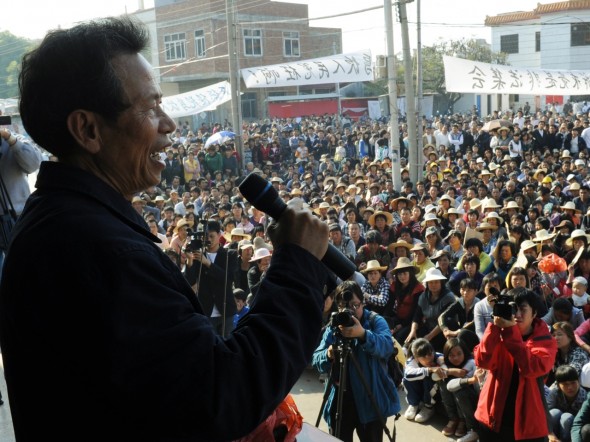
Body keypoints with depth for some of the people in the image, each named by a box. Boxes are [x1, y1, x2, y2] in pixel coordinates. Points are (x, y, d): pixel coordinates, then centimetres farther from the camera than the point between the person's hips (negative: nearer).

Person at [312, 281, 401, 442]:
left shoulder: (376, 321, -4)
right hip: (339, 400, 3)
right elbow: (316, 360, -2)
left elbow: (387, 346, -24)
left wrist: (363, 334, -41)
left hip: (371, 401, -3)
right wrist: (328, 355, -24)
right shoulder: (333, 327, 6)